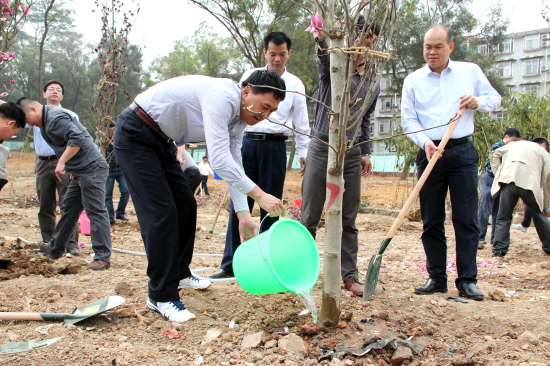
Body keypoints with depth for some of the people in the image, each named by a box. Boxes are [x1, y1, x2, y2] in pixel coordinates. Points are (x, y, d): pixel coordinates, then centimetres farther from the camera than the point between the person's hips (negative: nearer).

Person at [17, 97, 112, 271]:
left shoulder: (55, 117, -15)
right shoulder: (46, 121, 19)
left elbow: (77, 138, -26)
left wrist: (61, 162, -25)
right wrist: (71, 168, 17)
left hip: (91, 168, -11)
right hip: (80, 171, 11)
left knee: (95, 211, -10)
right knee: (68, 210, 18)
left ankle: (103, 257, -9)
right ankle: (55, 248, 29)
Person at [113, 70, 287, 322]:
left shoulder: (238, 117, 3)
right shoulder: (222, 98, -28)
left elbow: (234, 165, 4)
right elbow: (220, 160, -35)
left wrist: (243, 214, -3)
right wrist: (259, 195, -35)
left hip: (161, 141, 10)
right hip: (135, 135, -10)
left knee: (186, 206, 13)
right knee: (161, 213, -14)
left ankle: (179, 274, 32)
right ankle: (161, 297, -6)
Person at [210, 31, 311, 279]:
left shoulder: (295, 85, 9)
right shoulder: (250, 76, 11)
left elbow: (301, 124, 12)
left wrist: (304, 153, 7)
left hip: (274, 147, -1)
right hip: (246, 142, 1)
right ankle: (230, 264, 6)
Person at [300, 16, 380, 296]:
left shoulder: (373, 85, 15)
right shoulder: (333, 66, 0)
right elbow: (324, 54, -25)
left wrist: (366, 152, 15)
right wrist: (322, 38, -48)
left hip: (351, 155, 4)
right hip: (322, 149, -4)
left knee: (348, 220, 6)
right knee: (309, 218, -1)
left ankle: (349, 275, 12)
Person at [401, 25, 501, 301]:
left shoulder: (471, 71, 9)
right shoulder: (413, 80, 8)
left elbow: (495, 98, 17)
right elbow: (408, 119, 2)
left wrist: (478, 102, -5)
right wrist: (425, 142, -15)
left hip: (463, 152, 0)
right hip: (430, 153, 1)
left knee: (466, 218, -3)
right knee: (431, 220, 3)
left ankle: (467, 281, 2)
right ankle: (436, 278, 12)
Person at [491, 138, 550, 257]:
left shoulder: (514, 144, 31)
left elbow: (495, 154, 21)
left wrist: (498, 173, 18)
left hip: (508, 181, 1)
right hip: (529, 184, -1)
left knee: (503, 217, 7)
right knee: (539, 216, 17)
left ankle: (499, 250, -1)